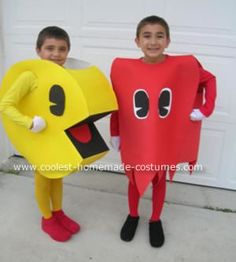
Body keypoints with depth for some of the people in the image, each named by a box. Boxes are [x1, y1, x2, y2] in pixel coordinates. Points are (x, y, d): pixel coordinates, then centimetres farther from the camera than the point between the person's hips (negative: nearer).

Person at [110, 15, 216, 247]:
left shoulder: (184, 65, -14)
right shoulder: (122, 67, -13)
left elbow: (209, 80, 3)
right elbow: (116, 104, -3)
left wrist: (206, 109, -7)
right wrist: (114, 134, 1)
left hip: (165, 141, 0)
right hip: (134, 141, 0)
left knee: (159, 182, 19)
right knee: (134, 180, 20)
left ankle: (155, 220, 45)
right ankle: (132, 216, 47)